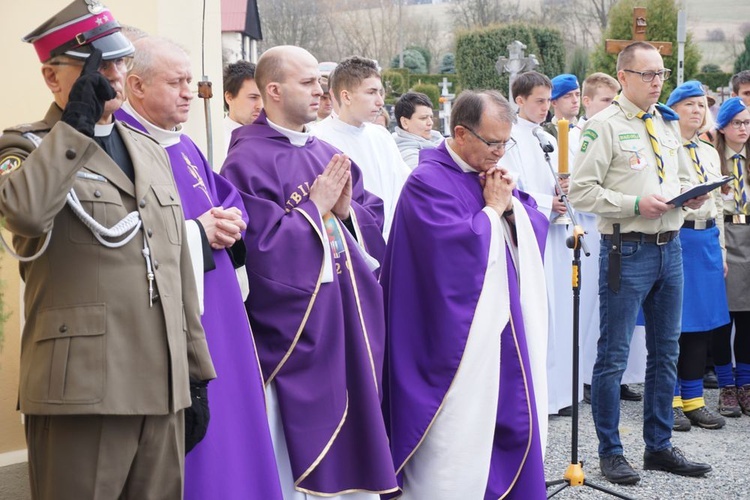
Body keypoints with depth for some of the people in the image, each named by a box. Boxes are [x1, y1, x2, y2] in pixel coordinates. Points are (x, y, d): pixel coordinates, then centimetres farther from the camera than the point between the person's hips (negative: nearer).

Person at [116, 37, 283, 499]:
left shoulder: (186, 148, 16)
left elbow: (230, 200, 21)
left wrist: (230, 222, -2)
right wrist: (198, 232, -16)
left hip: (217, 318, 9)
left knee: (224, 418, 14)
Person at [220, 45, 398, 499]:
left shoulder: (330, 156, 12)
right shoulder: (248, 162, -11)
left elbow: (375, 225, 11)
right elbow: (263, 250, -19)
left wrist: (345, 210, -8)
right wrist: (315, 207, -11)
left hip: (349, 324, 7)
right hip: (294, 329, -7)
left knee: (352, 431, 14)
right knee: (302, 441, 2)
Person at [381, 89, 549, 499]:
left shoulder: (490, 172, 12)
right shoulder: (429, 181, -13)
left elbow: (536, 226, 11)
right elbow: (461, 245, -24)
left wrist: (511, 205, -7)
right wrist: (492, 209, -10)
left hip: (505, 327, 8)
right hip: (457, 334, -8)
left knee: (511, 422, 12)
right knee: (461, 437, -2)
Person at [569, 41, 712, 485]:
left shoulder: (668, 123, 14)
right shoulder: (605, 126, -7)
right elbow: (581, 192, -13)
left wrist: (692, 195, 0)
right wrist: (636, 205, -20)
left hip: (670, 247, 7)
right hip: (628, 249, -7)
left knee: (666, 352, 14)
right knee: (614, 356, 1)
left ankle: (660, 447, 27)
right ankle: (611, 452, 14)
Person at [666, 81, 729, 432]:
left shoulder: (710, 154, 17)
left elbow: (718, 205, 19)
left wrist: (721, 249, 17)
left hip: (706, 240, 7)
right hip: (675, 238, -7)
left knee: (702, 322, 8)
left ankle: (693, 399, 17)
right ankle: (670, 401, 9)